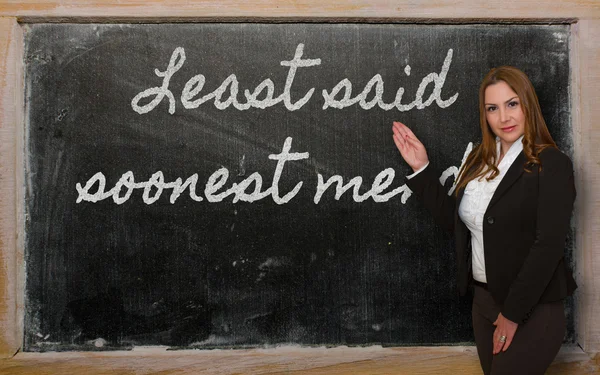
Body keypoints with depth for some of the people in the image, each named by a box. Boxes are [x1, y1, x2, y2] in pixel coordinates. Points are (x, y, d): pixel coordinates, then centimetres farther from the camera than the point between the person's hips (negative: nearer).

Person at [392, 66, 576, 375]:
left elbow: (548, 247, -18)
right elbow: (452, 219, 9)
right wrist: (421, 168, 2)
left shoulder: (552, 164, -14)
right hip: (483, 299, 6)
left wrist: (513, 313, -16)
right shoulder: (479, 161, 5)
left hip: (533, 309, -6)